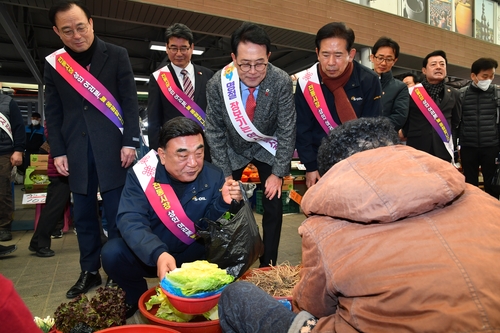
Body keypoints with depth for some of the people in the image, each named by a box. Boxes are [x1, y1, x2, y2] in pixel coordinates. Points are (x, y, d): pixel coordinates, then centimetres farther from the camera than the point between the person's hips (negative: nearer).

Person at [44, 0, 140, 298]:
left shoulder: (117, 55, 3)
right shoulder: (53, 63, 10)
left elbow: (130, 101, -2)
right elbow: (53, 112, 11)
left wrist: (130, 143, -9)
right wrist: (58, 151, 4)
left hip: (112, 148, -3)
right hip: (76, 152, 3)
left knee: (117, 215, 2)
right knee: (84, 216, 10)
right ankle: (90, 271, 24)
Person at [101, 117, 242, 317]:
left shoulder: (213, 177, -13)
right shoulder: (142, 174, -18)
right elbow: (130, 221, -29)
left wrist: (224, 203, -32)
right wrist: (158, 254, -47)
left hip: (193, 254, 1)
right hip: (148, 256, 0)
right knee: (113, 253, -26)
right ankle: (139, 298, 5)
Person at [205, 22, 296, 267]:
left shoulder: (282, 82, -25)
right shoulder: (217, 84, -23)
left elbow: (287, 130, -16)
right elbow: (215, 132, -12)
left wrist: (278, 173, -16)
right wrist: (225, 174, -13)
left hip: (268, 148, 0)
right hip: (233, 149, 1)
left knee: (273, 206, -3)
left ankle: (268, 265, 15)